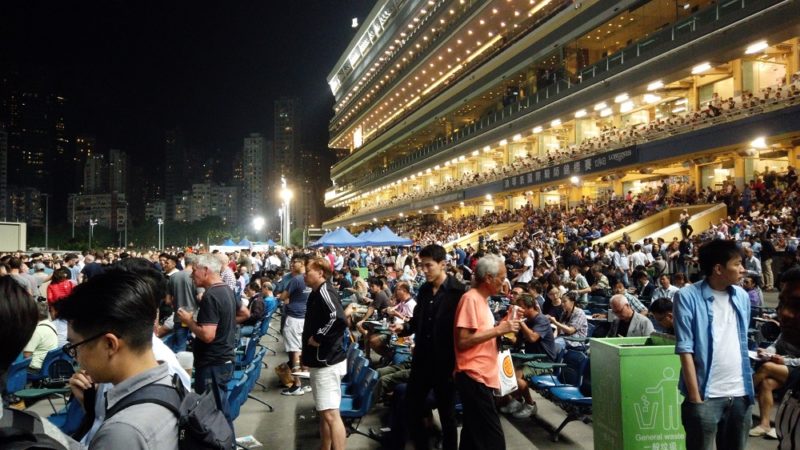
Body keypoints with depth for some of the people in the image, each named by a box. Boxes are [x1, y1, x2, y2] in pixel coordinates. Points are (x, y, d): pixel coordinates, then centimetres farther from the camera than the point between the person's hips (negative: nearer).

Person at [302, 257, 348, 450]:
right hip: (320, 361, 10)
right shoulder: (317, 292, 14)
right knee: (324, 412, 20)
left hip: (327, 362, -10)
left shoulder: (325, 290, -17)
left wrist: (318, 337, -21)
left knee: (331, 414, -8)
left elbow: (338, 319, -33)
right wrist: (309, 354, 14)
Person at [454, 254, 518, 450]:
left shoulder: (481, 299, 14)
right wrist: (498, 329, -18)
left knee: (475, 433, 16)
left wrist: (501, 331, 6)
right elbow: (463, 341, -21)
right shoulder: (471, 298, -15)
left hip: (481, 375, 10)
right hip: (474, 376, -10)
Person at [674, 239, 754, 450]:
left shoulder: (742, 296, 8)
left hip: (740, 393, 5)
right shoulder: (688, 296, -10)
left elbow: (743, 343, 16)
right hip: (706, 395, -5)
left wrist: (749, 387, 11)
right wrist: (695, 397, -14)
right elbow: (685, 349, -12)